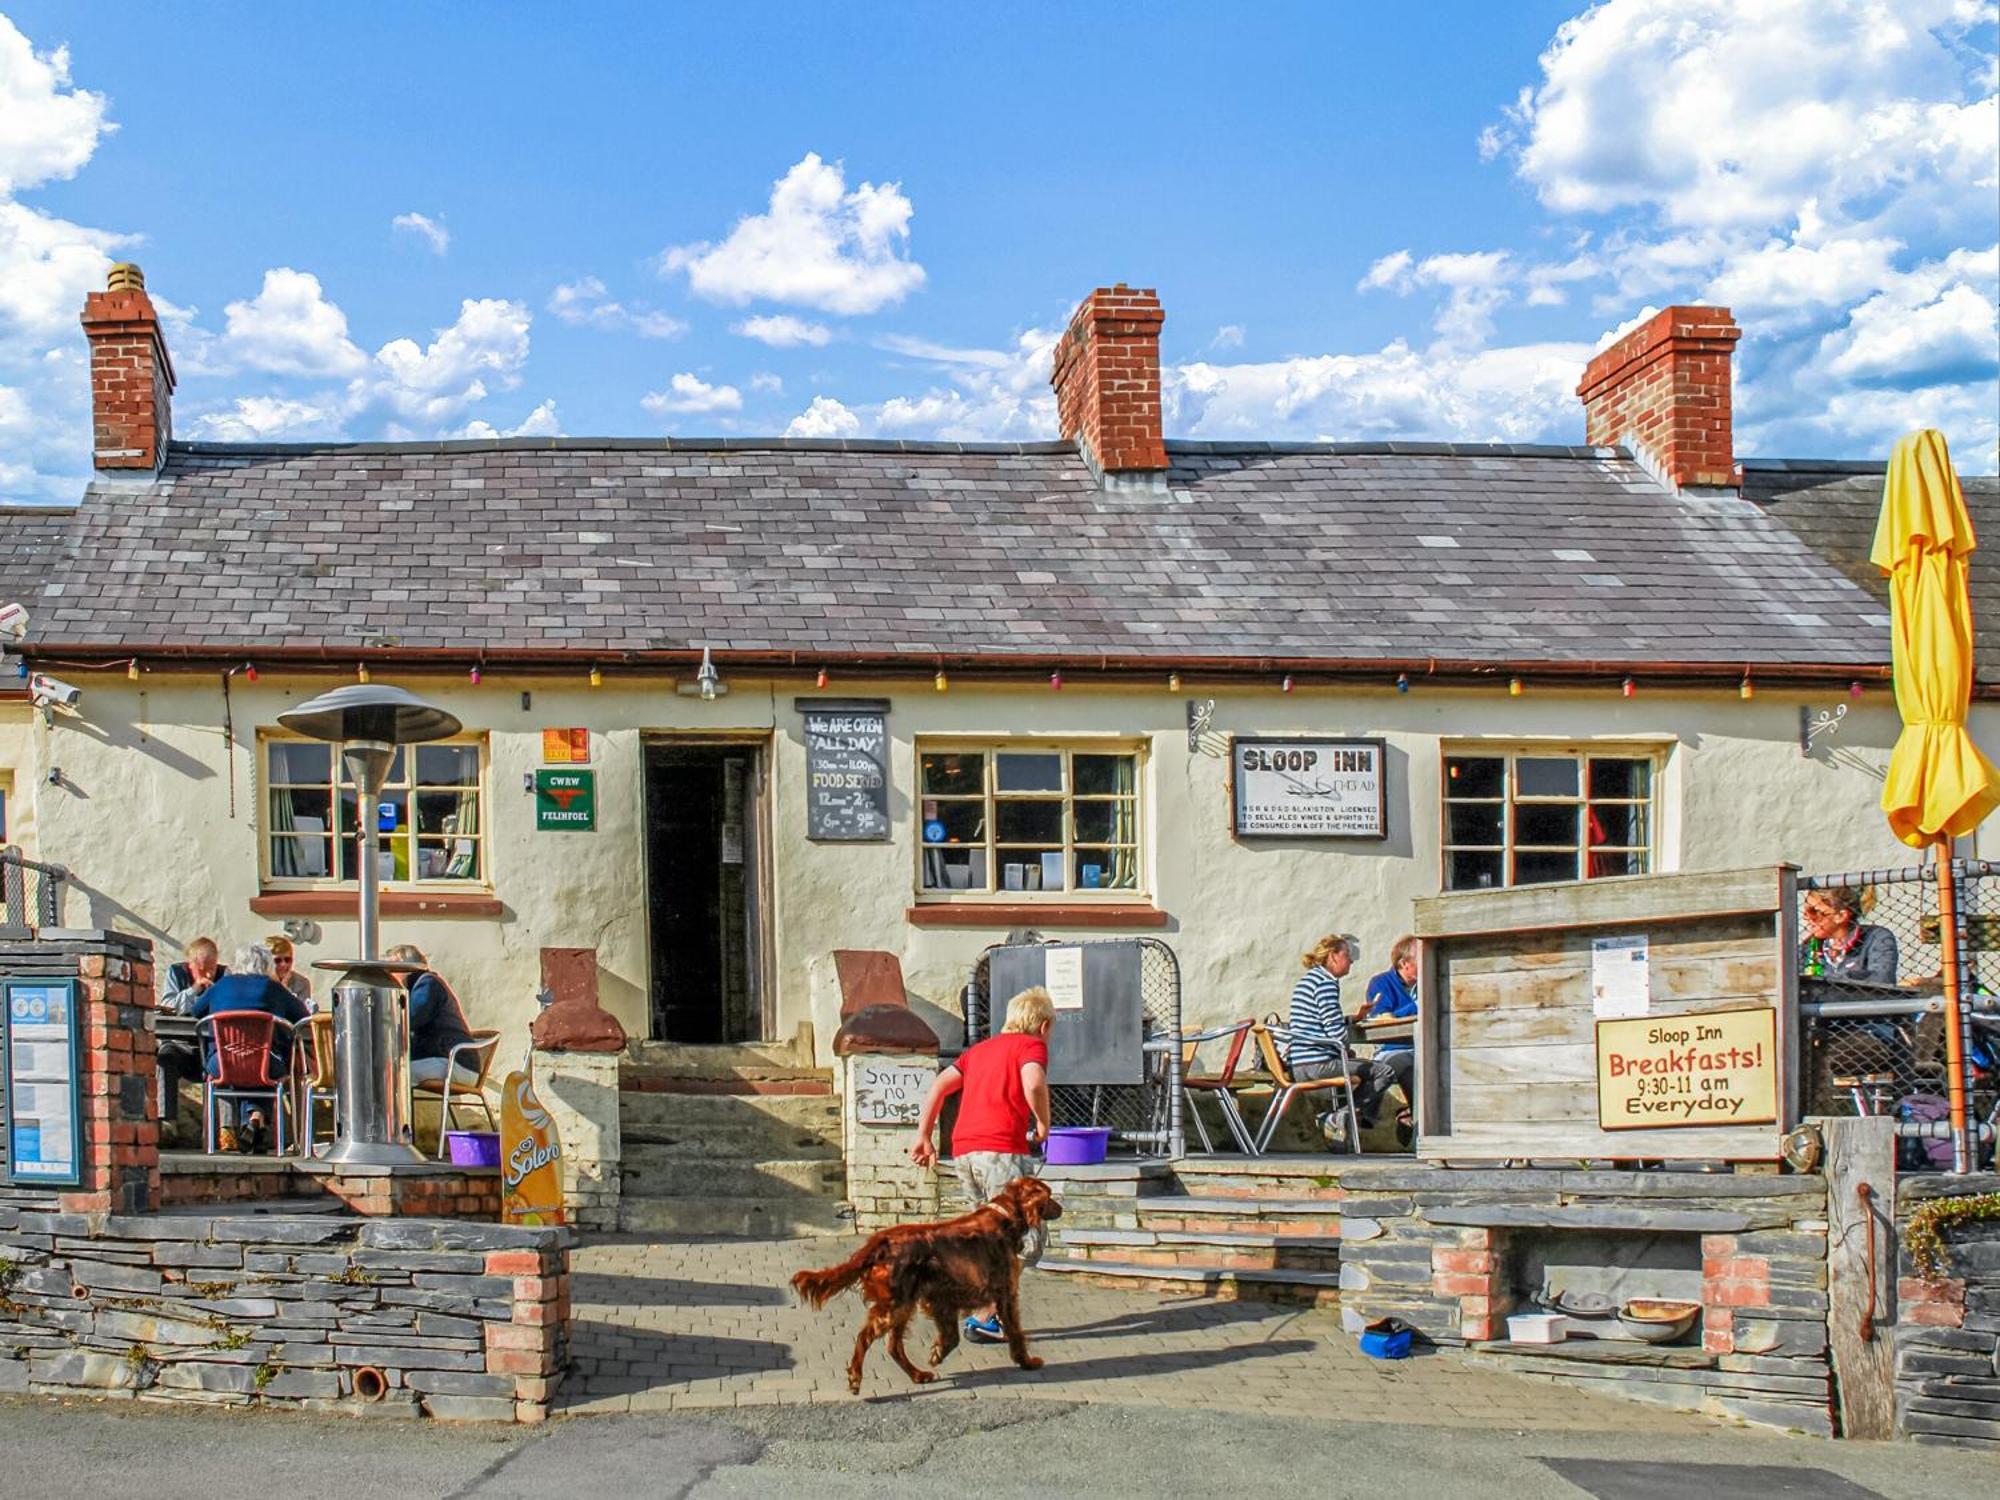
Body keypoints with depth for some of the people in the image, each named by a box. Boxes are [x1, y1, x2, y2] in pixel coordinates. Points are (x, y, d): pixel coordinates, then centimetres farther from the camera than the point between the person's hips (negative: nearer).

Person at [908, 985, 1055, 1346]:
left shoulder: (980, 1049, 27)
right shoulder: (1032, 1045, 7)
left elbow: (938, 1086, 17)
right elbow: (1033, 1084, -15)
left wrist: (924, 1136, 17)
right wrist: (1043, 1124, 1)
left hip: (963, 1150, 7)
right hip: (1003, 1149, -7)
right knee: (1027, 1240, -3)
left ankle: (986, 1313, 15)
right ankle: (983, 1317, -12)